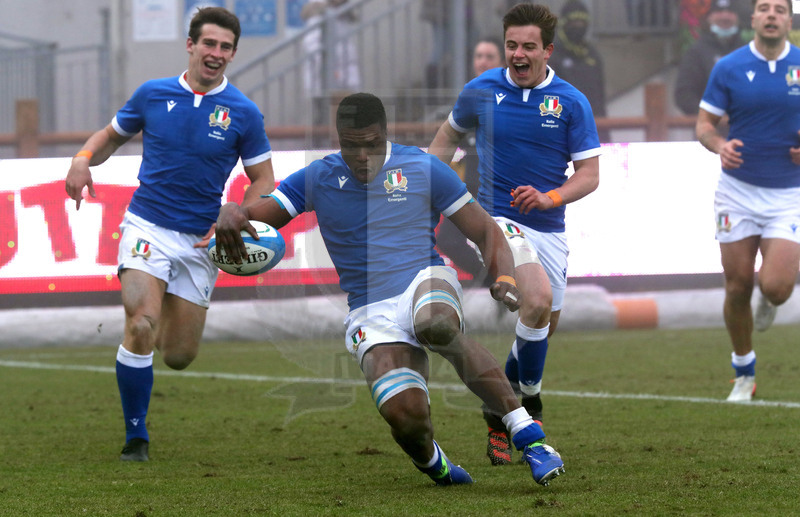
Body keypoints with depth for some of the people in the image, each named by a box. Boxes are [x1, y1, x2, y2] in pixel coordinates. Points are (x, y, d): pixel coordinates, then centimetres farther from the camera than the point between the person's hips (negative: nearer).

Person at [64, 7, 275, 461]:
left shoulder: (243, 113, -3)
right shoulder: (153, 95, 0)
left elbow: (264, 181, 4)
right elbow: (112, 135, 16)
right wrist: (84, 159, -6)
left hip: (201, 240, 1)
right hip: (148, 227, -1)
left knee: (179, 356, 4)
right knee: (141, 327, -22)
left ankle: (165, 320, 43)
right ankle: (136, 439, -7)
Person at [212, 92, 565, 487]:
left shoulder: (423, 169, 4)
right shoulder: (316, 180, 7)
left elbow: (486, 232, 7)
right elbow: (256, 214, 3)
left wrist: (504, 278, -13)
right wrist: (230, 216, -22)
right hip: (371, 315, 1)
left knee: (436, 324, -41)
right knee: (403, 413, -28)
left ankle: (526, 434, -33)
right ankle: (430, 461, 12)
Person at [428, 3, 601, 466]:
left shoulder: (572, 102, -3)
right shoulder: (482, 91, -3)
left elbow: (590, 174, -3)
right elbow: (450, 135, 17)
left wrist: (550, 197, -21)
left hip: (549, 228, 3)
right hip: (497, 216, -3)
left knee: (546, 324, 9)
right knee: (538, 299, -25)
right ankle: (529, 404, -8)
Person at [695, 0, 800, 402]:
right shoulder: (729, 68, -3)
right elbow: (704, 123, 2)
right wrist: (719, 145, -20)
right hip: (738, 189, 1)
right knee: (737, 288, 3)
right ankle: (744, 373, 24)